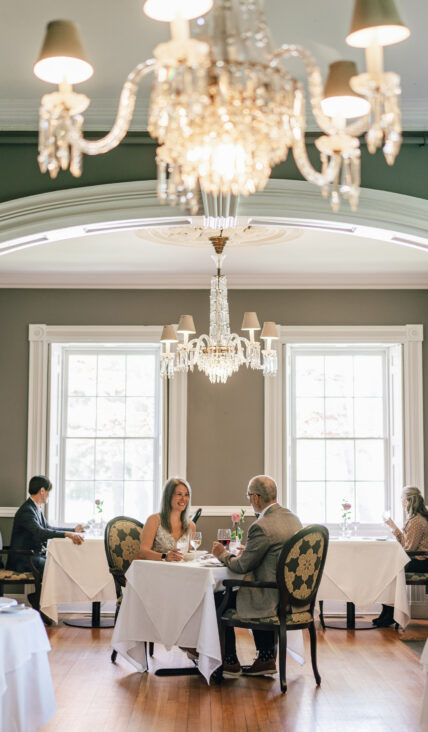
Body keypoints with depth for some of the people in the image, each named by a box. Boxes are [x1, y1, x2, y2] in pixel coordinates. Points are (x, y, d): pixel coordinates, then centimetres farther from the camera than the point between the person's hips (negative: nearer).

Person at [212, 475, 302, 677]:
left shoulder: (261, 527, -21)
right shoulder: (292, 518, 7)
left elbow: (242, 566, -12)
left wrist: (222, 554, 6)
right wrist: (249, 552, 18)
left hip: (273, 600, -9)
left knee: (220, 599, 10)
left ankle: (230, 663, 21)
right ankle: (266, 659, 29)